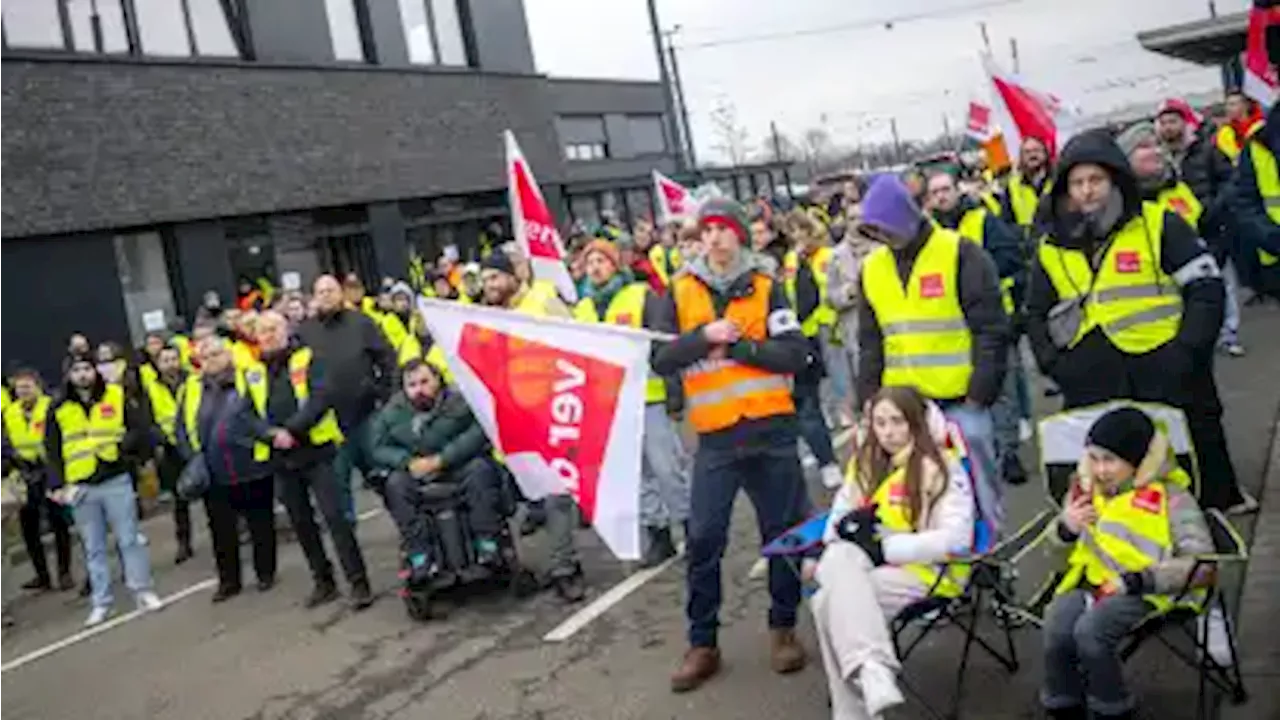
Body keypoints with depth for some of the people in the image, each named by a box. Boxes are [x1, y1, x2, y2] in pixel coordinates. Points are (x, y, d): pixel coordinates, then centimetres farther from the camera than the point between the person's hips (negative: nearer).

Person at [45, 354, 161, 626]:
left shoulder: (118, 397, 0)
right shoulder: (59, 409, 4)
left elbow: (141, 428, 0)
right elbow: (52, 451, 6)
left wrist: (120, 446, -16)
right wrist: (57, 485, -1)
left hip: (116, 481, -2)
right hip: (81, 488, 2)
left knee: (129, 539, 2)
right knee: (93, 548, 9)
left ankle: (143, 591, 12)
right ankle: (101, 602, 15)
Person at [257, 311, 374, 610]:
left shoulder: (306, 358, -3)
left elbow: (320, 399, -14)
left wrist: (293, 429, -21)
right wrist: (268, 433, -8)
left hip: (315, 450, -5)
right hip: (282, 459, 5)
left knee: (335, 516, -8)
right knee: (301, 523, 12)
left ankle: (358, 583, -3)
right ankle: (323, 582, 25)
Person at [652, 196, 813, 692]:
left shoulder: (766, 287, 4)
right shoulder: (680, 292, 6)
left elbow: (796, 354, -5)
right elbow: (659, 358, -2)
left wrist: (739, 345, -14)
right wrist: (704, 336, -14)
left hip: (772, 429, 0)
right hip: (715, 437, 0)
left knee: (783, 533, 8)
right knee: (703, 540, 1)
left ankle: (783, 628, 26)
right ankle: (702, 643, 14)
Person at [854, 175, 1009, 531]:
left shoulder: (959, 254, -7)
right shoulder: (872, 268, 9)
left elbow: (991, 330, -8)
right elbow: (870, 343, 14)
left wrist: (979, 394, -12)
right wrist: (870, 399, 6)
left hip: (961, 399, -4)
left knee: (977, 477, 5)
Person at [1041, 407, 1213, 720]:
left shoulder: (1170, 496, -2)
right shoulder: (1085, 489, 12)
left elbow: (1200, 562, -10)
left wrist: (1133, 582, -18)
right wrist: (1066, 529, -3)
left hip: (1142, 591, -4)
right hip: (1087, 582, 4)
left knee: (1090, 630, -31)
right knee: (1056, 631, -26)